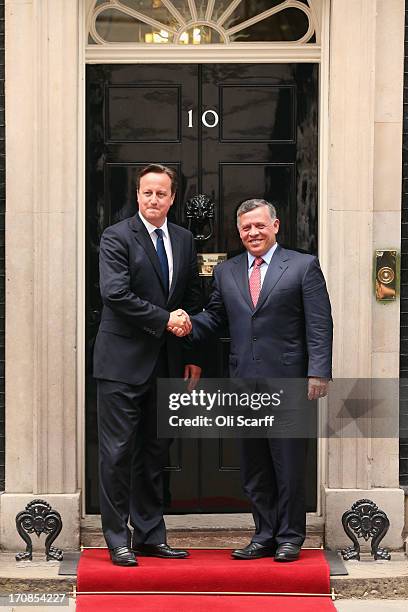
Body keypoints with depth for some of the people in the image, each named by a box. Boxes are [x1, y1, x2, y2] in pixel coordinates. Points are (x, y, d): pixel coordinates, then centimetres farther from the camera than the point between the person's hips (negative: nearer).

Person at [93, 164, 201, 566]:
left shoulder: (184, 240, 12)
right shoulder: (117, 237, -6)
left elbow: (193, 300, 15)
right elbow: (115, 293, -17)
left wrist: (192, 356, 9)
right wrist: (164, 319, -16)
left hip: (165, 363, 6)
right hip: (123, 362, -6)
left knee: (155, 453, 11)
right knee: (118, 452, -2)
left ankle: (150, 536, 19)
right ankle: (117, 540, 6)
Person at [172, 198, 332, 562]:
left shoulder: (304, 266, 1)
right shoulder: (226, 272, 13)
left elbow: (320, 325, -4)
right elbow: (214, 317, 14)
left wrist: (318, 373, -12)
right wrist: (187, 326, -8)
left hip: (288, 382, -4)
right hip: (245, 383, 4)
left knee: (289, 465, 2)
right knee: (254, 468, 10)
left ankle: (290, 537, 14)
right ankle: (265, 536, 20)